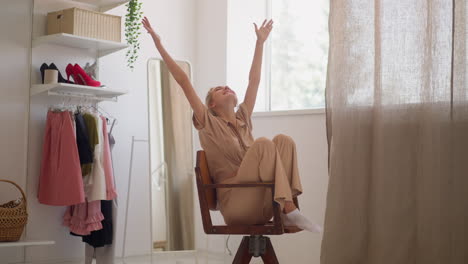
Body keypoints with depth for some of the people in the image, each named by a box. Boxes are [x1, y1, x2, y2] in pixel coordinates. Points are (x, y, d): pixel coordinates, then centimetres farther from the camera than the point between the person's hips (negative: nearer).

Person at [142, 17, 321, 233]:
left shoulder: (243, 119, 20)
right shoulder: (208, 123, 6)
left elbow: (254, 80, 25)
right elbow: (183, 81, 2)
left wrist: (260, 42, 31)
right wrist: (159, 44, -1)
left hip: (264, 207, 5)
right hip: (236, 206, -5)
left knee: (283, 139, -13)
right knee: (263, 143, -24)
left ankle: (287, 210, -24)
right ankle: (289, 209, -32)